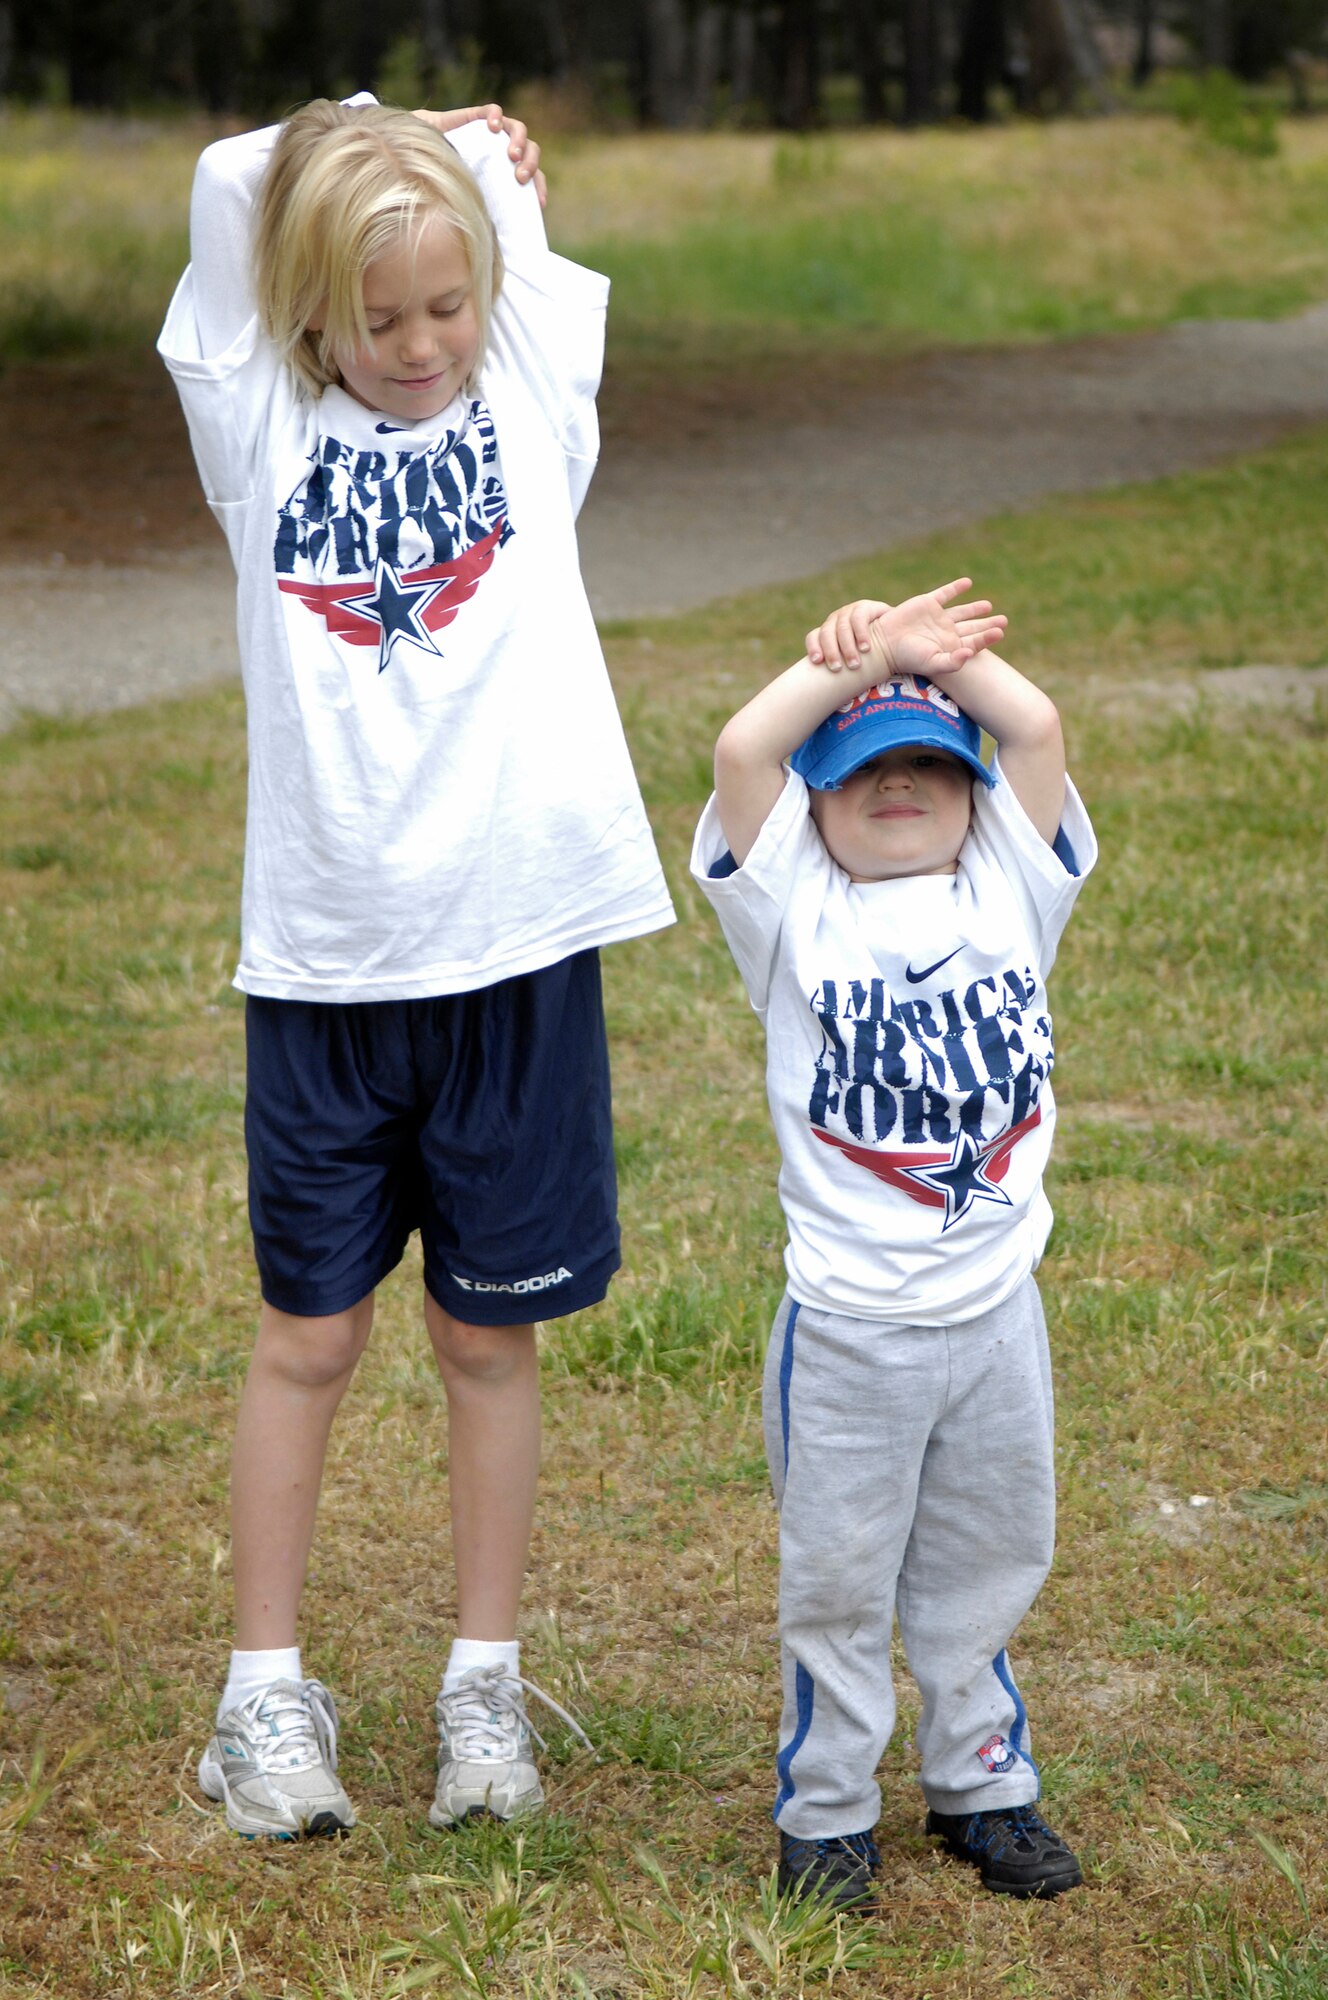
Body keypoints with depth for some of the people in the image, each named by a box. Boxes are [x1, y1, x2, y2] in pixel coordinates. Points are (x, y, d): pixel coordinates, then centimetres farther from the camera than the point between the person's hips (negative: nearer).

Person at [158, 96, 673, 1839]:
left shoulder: (533, 401, 3)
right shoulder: (260, 428, 2)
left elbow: (498, 155, 3)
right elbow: (233, 176, -3)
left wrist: (458, 159, 22)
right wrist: (349, 146, 11)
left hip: (517, 946, 0)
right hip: (324, 957, 0)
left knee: (488, 1331, 10)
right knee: (307, 1336, 8)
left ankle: (486, 1683, 22)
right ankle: (265, 1694, 19)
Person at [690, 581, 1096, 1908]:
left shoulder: (1008, 894, 4)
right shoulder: (797, 916, -4)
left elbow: (1037, 727, -7)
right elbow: (741, 751, -15)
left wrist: (926, 652, -8)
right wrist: (858, 659, -11)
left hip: (996, 1316, 3)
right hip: (847, 1333, -3)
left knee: (985, 1564, 16)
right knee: (838, 1577, 8)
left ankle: (982, 1784, 33)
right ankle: (825, 1811, 23)